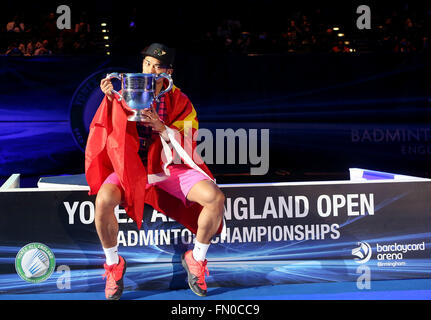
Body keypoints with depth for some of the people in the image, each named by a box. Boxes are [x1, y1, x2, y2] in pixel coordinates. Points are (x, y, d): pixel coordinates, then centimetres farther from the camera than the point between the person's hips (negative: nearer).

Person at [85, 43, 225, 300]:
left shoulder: (178, 101, 3)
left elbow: (185, 144, -2)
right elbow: (113, 132, -10)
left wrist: (162, 127, -20)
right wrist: (111, 98, -25)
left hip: (169, 165, 1)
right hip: (131, 164, -1)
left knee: (216, 198, -22)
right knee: (104, 200, -33)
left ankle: (196, 259, 4)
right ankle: (114, 264, -5)